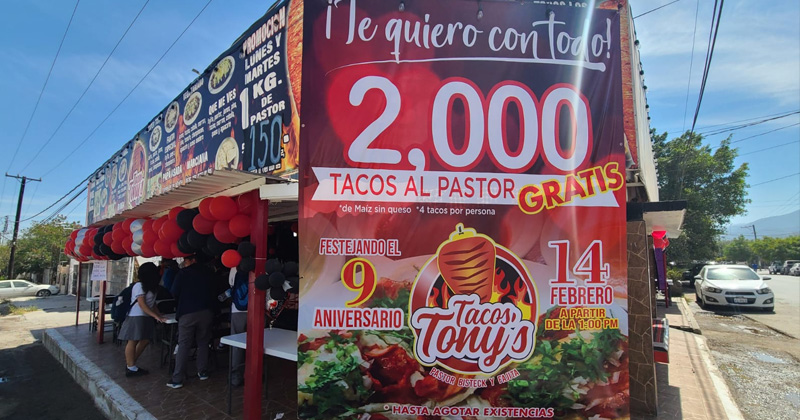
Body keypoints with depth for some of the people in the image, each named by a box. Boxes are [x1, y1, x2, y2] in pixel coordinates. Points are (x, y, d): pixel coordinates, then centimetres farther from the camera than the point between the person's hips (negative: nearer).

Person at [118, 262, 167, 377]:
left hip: (145, 317, 9)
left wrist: (159, 314, 6)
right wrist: (155, 316, -22)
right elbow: (142, 304, -19)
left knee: (145, 340, 9)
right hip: (136, 317, -9)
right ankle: (131, 368, 4)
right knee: (133, 341, -2)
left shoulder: (151, 287, 12)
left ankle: (130, 363, 21)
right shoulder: (139, 286, -14)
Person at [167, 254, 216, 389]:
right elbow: (212, 291, 11)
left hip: (187, 312, -3)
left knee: (183, 345, 0)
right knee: (203, 343, 15)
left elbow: (175, 293, -1)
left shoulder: (183, 273, -5)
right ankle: (202, 372, 20)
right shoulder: (207, 272, 5)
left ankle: (177, 379, 1)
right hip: (206, 311, 3)